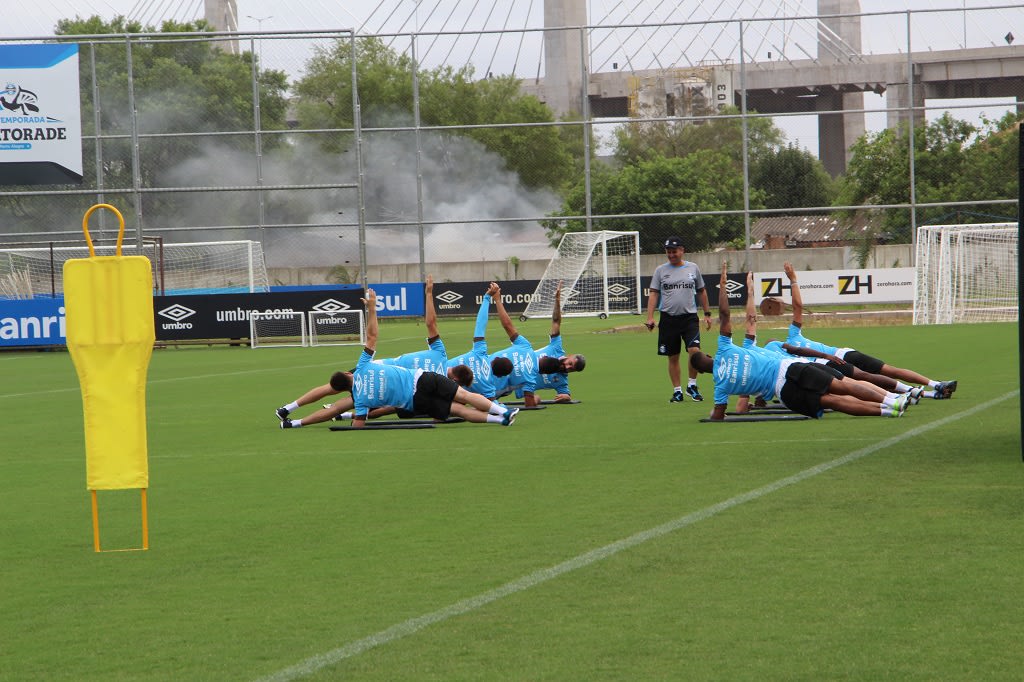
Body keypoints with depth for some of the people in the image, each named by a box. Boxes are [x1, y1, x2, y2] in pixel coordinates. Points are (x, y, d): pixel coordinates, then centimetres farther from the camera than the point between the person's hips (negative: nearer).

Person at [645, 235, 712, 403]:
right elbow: (653, 294, 2)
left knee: (695, 351, -17)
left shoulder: (693, 268, 7)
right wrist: (650, 318, -8)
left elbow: (701, 292, 15)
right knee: (673, 357, 5)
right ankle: (677, 391, 15)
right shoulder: (660, 270, 4)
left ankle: (692, 385, 1)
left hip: (689, 317, -1)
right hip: (668, 318, 1)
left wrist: (707, 314, 12)